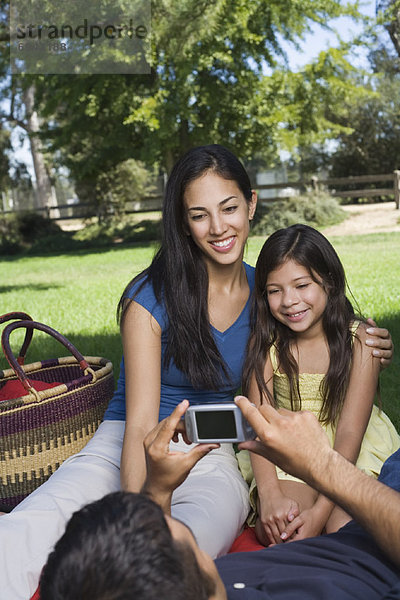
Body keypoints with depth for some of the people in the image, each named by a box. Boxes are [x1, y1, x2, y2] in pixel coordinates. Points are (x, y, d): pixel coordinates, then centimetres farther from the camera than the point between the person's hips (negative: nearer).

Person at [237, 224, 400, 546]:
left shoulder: (359, 341, -14)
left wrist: (320, 511, -28)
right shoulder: (266, 342, -7)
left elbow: (349, 433, -18)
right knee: (274, 529, -24)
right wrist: (269, 494, -30)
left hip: (353, 455, -1)